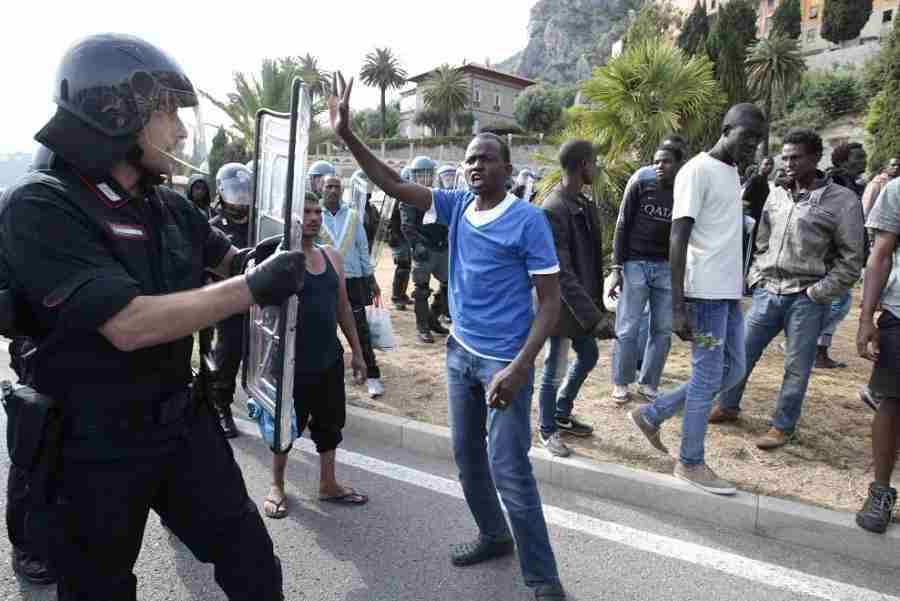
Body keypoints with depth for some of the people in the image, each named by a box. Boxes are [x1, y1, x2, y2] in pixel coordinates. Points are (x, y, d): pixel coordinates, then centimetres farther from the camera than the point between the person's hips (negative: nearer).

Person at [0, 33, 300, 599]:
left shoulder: (169, 206, 2)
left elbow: (231, 258, 17)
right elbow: (129, 325, -29)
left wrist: (272, 258, -4)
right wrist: (255, 288, -28)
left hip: (184, 421, 6)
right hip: (94, 447, -5)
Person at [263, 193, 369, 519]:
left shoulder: (332, 256, 7)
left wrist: (357, 352, 14)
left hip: (330, 358, 6)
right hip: (294, 362, -6)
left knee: (331, 423, 16)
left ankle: (328, 484, 34)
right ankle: (277, 485, 32)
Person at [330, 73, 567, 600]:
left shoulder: (528, 220, -14)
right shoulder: (456, 206, 3)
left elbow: (550, 300, -15)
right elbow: (395, 185, 4)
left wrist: (519, 368, -24)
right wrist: (347, 135, -6)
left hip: (504, 360, -7)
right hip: (460, 352, 7)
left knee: (509, 469, -5)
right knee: (467, 455, 17)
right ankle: (494, 535, 39)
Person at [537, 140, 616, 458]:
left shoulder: (586, 205, 6)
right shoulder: (553, 210, -23)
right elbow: (562, 274, -26)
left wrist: (598, 305, 12)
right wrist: (594, 316, -29)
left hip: (584, 303, 9)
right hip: (562, 306, -9)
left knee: (588, 357, 22)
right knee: (554, 372, 7)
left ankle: (562, 414, 41)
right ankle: (548, 430, 28)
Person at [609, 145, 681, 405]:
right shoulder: (640, 187, 0)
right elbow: (622, 227, -1)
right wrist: (617, 267, -8)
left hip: (667, 269, 3)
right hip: (635, 264, -2)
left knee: (662, 331, 5)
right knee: (627, 329, 0)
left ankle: (648, 383, 19)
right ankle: (620, 383, 13)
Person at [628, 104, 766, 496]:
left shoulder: (733, 173, 17)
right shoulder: (697, 170, -11)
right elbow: (678, 240, -17)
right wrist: (677, 308, -22)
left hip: (729, 292, 9)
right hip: (706, 292, -9)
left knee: (732, 371, 14)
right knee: (708, 377, 0)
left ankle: (650, 414, 23)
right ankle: (691, 463, 16)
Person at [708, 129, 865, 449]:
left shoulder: (842, 200, -6)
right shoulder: (776, 195, 9)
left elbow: (851, 260, -7)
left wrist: (817, 293, -11)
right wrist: (756, 279, 8)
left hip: (806, 299, -4)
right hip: (767, 292, 5)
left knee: (796, 366, 4)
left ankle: (782, 426, 19)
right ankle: (728, 407, 27)